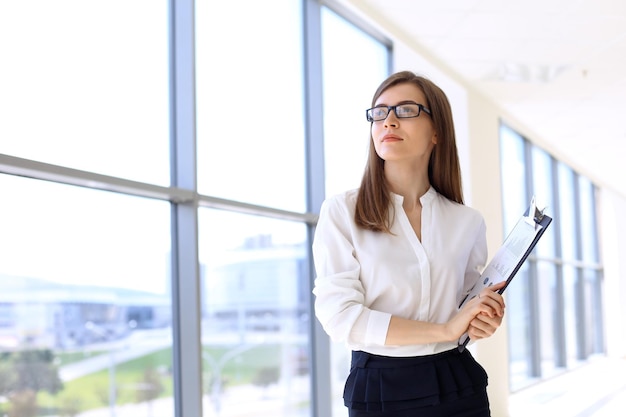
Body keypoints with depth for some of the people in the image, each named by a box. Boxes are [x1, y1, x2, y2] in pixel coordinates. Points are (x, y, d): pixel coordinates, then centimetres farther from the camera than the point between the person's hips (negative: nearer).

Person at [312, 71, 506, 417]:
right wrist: (445, 329, -19)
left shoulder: (468, 222, 2)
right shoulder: (341, 212, -8)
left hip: (458, 387, 3)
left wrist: (484, 321, -7)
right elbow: (339, 316, -17)